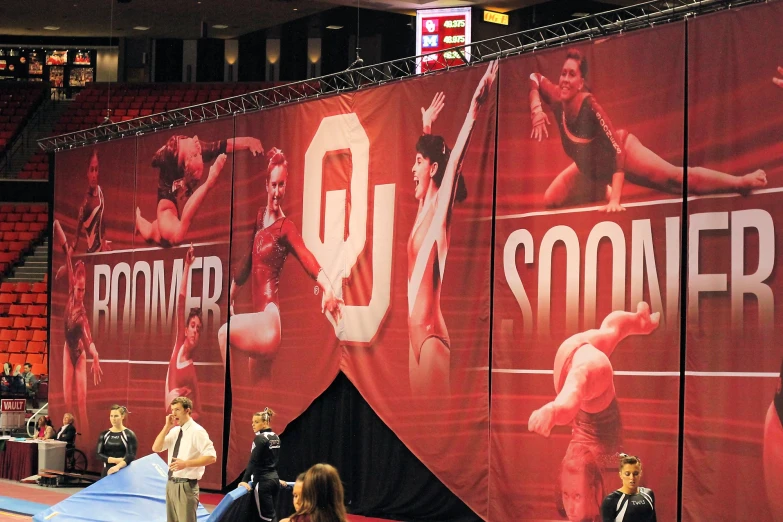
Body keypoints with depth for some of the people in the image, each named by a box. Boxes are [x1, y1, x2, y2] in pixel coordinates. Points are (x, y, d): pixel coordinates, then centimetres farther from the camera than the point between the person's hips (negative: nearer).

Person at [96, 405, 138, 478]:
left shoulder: (129, 435, -3)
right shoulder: (104, 435, 8)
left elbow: (131, 456, -14)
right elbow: (98, 454, 2)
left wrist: (118, 466, -32)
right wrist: (115, 460, -15)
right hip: (107, 471, 3)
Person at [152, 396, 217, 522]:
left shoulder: (196, 431, -12)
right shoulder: (174, 431, 10)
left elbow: (211, 457, -17)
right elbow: (156, 448, 5)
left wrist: (186, 463, -24)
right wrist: (167, 427, -3)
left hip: (186, 485, -8)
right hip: (171, 483, 8)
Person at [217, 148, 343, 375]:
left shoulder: (286, 228, -10)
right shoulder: (259, 217, 10)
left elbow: (307, 258, -28)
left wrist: (327, 287, -46)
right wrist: (230, 295, 32)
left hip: (269, 316, -8)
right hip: (256, 314, 8)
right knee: (253, 380, 15)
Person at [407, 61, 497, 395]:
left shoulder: (440, 207, -7)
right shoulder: (423, 207, 14)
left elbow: (455, 158, -20)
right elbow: (431, 150, 31)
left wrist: (474, 108, -29)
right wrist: (427, 126, 45)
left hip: (432, 333, -8)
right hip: (415, 332, 8)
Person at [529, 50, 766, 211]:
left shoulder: (589, 105, -37)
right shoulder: (557, 99, -21)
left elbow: (617, 151, -38)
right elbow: (535, 79, 1)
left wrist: (615, 199, -45)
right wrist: (536, 109, -18)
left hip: (622, 152, -7)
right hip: (590, 166, 7)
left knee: (675, 178, -18)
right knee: (550, 200, 6)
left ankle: (742, 182, -16)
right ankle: (601, 191, 28)